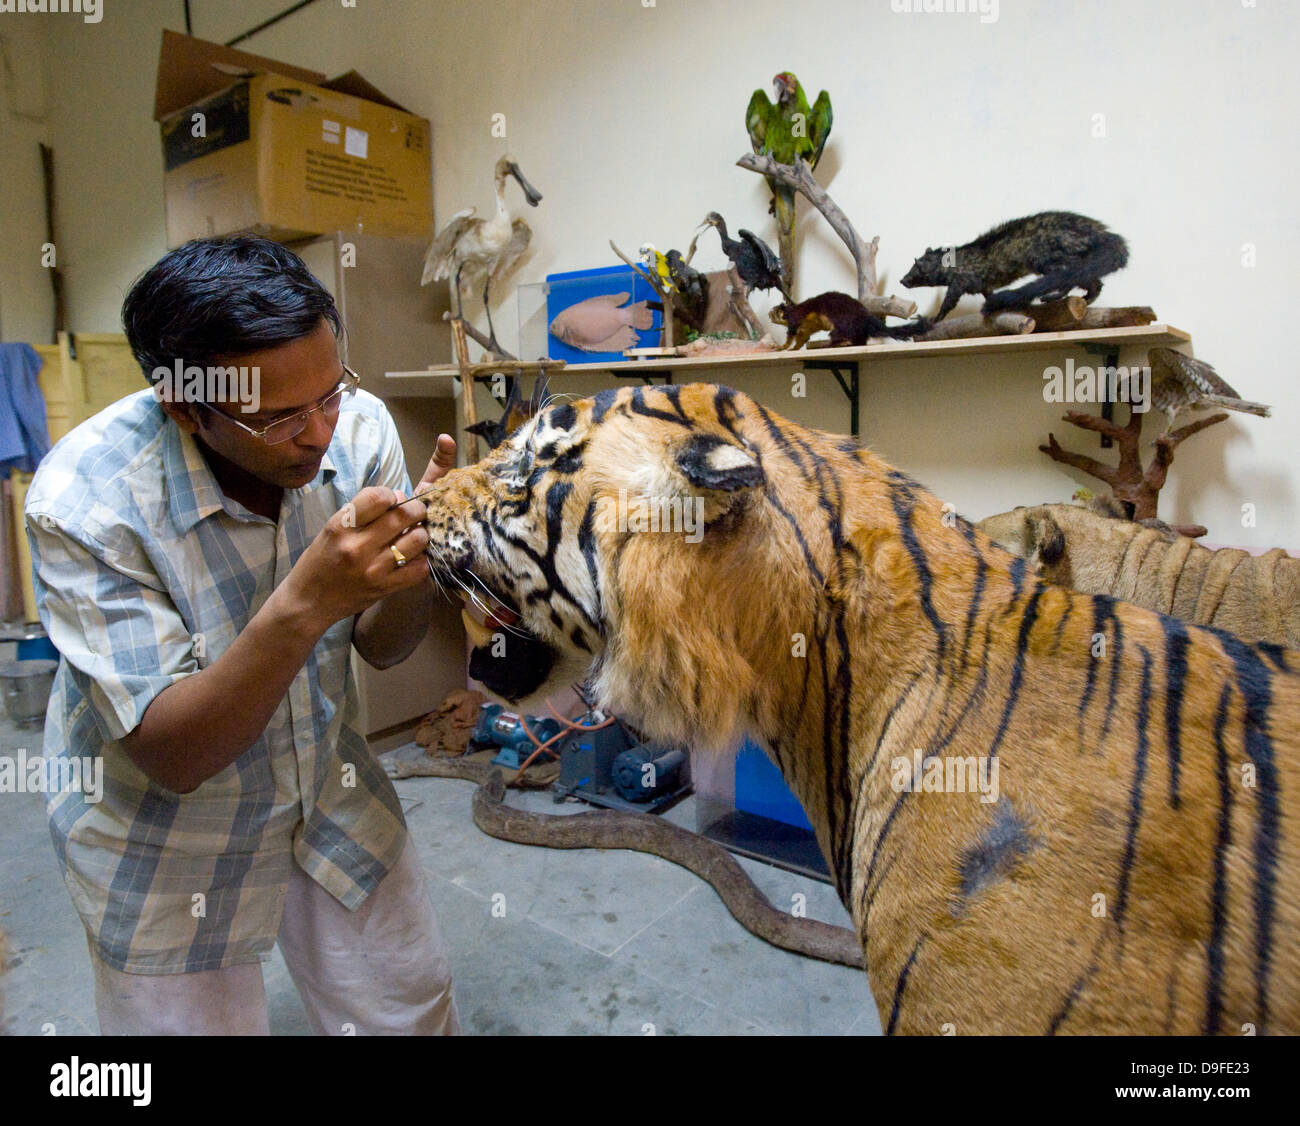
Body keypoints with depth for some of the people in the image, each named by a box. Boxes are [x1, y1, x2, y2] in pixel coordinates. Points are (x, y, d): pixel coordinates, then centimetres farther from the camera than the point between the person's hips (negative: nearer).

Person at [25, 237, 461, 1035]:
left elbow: (382, 647, -8)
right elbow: (172, 757, -28)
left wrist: (418, 560, -30)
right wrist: (304, 603, -42)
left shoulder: (360, 426, -17)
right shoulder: (87, 499, -27)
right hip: (166, 836, -3)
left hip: (330, 791, 4)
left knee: (415, 1010, 16)